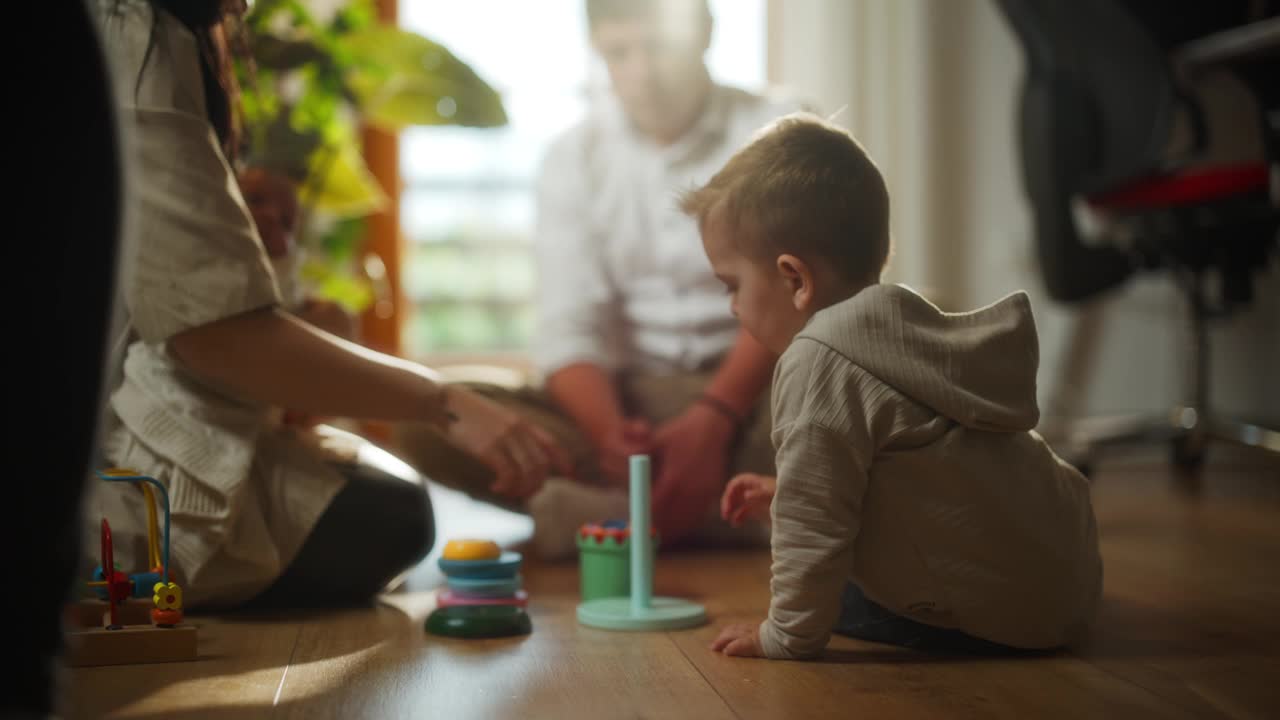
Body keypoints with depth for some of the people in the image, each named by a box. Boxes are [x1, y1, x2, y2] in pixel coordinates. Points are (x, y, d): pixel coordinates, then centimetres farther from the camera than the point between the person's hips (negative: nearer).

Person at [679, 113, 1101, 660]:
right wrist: (784, 492, 22)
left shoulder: (819, 364, -23)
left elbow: (812, 527, -19)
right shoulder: (902, 331, 7)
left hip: (1006, 615, -9)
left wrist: (788, 635, -8)